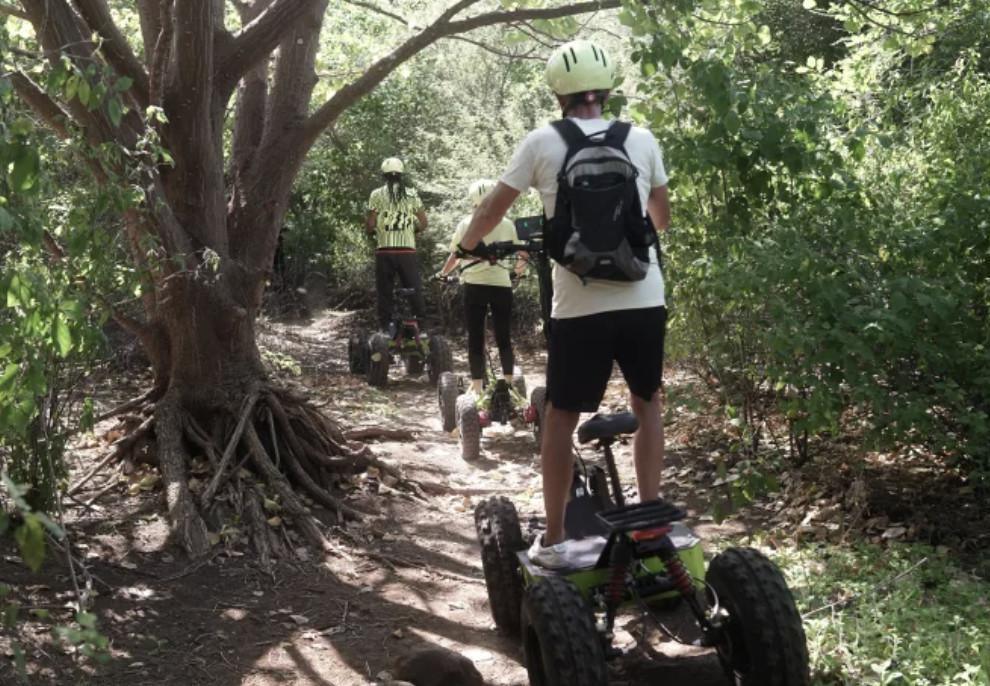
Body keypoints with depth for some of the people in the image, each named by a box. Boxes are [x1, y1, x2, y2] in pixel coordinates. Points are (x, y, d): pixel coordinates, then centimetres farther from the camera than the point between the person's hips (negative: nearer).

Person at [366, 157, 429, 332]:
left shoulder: (377, 194, 0)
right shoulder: (412, 194, 6)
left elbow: (370, 225, -3)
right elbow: (423, 223, 6)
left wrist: (373, 231, 18)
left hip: (385, 251, -1)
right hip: (408, 250, 1)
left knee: (385, 292, 5)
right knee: (414, 291, 7)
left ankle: (386, 329, 4)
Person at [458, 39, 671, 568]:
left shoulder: (543, 142, -1)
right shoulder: (641, 140, 7)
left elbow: (492, 210, 7)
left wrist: (468, 246, 27)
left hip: (580, 308, -2)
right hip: (644, 302, 2)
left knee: (560, 418, 10)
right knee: (647, 403, 21)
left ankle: (553, 541, 15)